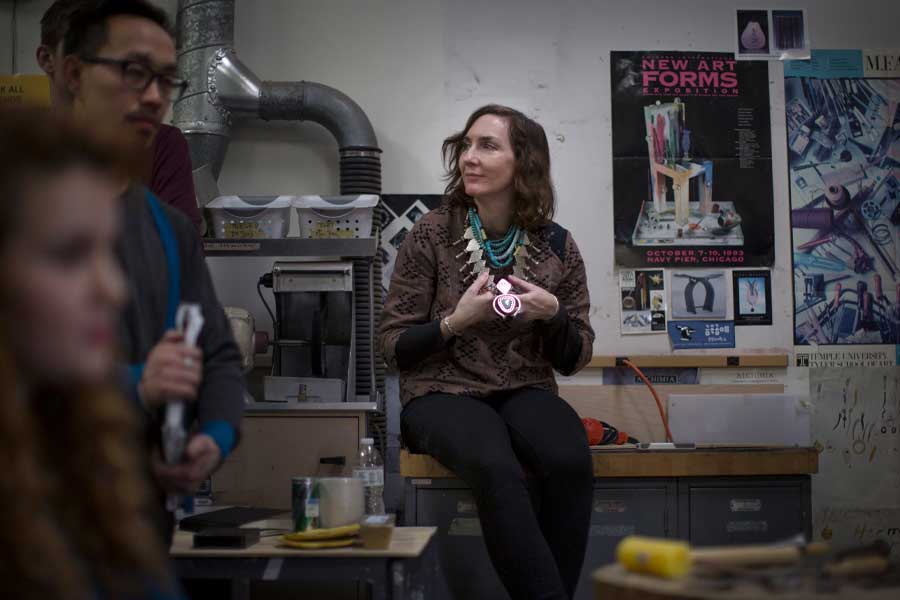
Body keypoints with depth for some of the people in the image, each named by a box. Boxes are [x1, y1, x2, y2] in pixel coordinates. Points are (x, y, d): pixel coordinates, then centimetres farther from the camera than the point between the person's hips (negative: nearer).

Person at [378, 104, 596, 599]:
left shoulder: (557, 246, 3)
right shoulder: (431, 235, -2)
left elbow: (574, 358, 10)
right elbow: (392, 346, 0)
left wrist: (553, 315, -11)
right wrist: (454, 322, -16)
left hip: (525, 392, 2)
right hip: (442, 394, -2)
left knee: (570, 465, -31)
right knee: (497, 471, -35)